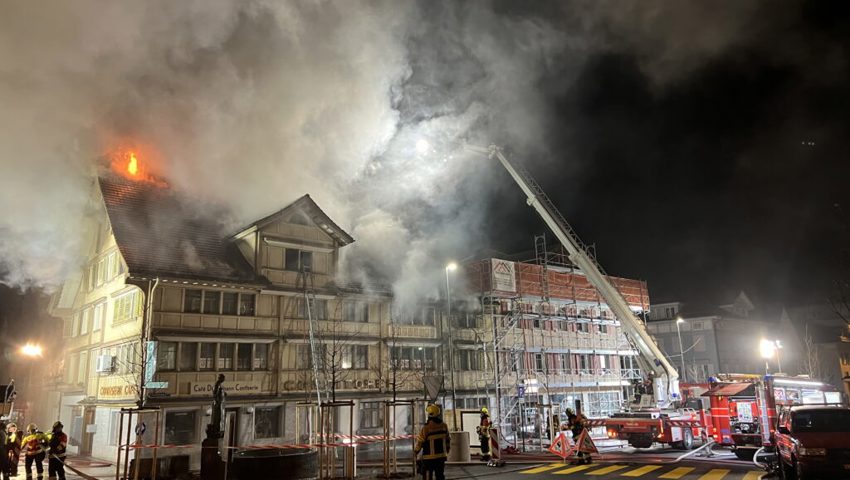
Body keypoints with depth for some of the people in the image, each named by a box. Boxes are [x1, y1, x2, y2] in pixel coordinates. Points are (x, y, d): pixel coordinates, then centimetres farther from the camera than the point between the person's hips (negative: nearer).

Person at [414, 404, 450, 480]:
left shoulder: (426, 428, -18)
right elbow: (448, 440, 9)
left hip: (429, 458, -5)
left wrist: (415, 451, 8)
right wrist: (447, 451, 24)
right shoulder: (444, 426, -1)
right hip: (441, 456, 5)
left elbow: (420, 442, -10)